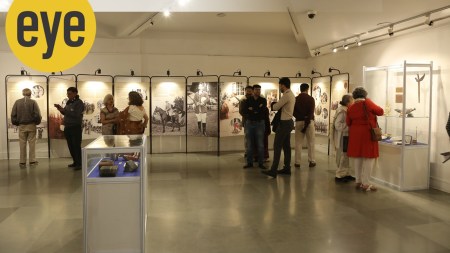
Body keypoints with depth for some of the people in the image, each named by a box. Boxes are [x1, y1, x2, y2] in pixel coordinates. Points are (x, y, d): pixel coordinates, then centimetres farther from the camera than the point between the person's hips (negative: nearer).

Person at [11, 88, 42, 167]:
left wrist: (16, 123, 13)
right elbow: (37, 114, -11)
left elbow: (13, 115, 0)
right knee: (32, 143, 6)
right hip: (31, 125, -2)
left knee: (22, 144, 7)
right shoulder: (33, 102, -7)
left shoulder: (17, 102, 0)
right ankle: (32, 160, 8)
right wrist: (37, 121, 7)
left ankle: (22, 162, 10)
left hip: (21, 126, 2)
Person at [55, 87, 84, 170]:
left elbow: (76, 115, -21)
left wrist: (64, 110, -21)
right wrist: (60, 109, 0)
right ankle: (75, 162, 23)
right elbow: (66, 113, 19)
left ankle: (79, 164, 0)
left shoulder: (79, 103, -9)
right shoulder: (69, 102, 13)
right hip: (67, 127, 8)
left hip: (76, 127, -8)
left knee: (76, 146, -5)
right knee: (70, 146, 12)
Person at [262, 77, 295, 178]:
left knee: (277, 146, -9)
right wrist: (276, 105, 0)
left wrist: (272, 104, 7)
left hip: (284, 123, -10)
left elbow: (276, 107, -14)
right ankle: (287, 168, 19)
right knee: (286, 146, 13)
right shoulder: (291, 94, 14)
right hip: (288, 122, 10)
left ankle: (273, 171, -8)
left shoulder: (286, 95, -18)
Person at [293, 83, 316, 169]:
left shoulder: (296, 99, 3)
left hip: (299, 122, 2)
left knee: (298, 143, 5)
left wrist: (300, 117, -2)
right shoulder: (311, 99, -3)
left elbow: (293, 112, -2)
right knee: (311, 142, 7)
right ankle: (311, 161, 7)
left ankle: (297, 162, 5)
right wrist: (307, 122, -12)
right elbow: (311, 112, -12)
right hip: (309, 121, -2)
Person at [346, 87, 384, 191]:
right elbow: (380, 111, 0)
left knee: (357, 157, 11)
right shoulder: (367, 103, -9)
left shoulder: (350, 108, 4)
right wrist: (372, 110, 19)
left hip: (355, 135, 5)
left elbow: (348, 123, 10)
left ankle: (358, 182, 18)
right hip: (367, 134, -5)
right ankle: (365, 184, 1)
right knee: (369, 158, 0)